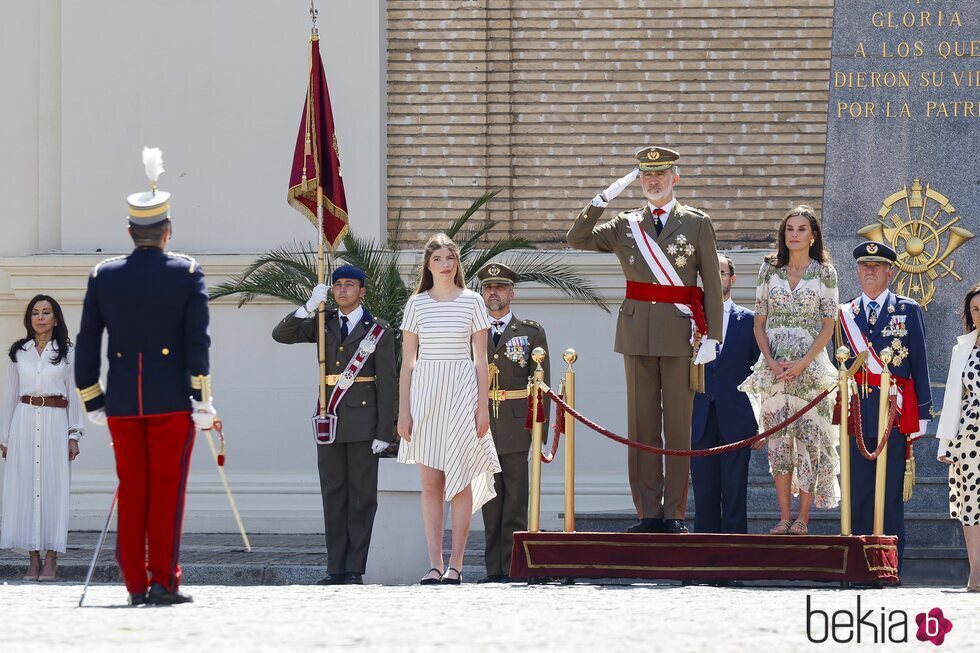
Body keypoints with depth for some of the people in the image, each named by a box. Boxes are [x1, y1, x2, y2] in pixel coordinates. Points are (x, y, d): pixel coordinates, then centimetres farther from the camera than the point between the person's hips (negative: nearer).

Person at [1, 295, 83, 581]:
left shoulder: (66, 354, 6)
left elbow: (73, 396, 7)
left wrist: (74, 435, 1)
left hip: (55, 423, -1)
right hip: (24, 422, 1)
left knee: (54, 486, -4)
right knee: (25, 485, -2)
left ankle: (51, 559, -1)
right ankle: (33, 558, 1)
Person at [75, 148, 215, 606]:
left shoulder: (103, 276, 5)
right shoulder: (187, 273, -2)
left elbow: (86, 343, 6)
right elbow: (198, 340, -8)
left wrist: (92, 401, 13)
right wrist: (203, 400, -6)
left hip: (123, 403, 3)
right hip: (172, 400, -3)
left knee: (131, 492, 7)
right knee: (167, 490, 0)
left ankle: (135, 585, 6)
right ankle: (163, 581, -4)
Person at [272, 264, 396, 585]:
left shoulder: (378, 331, 1)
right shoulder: (324, 324, 12)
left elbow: (386, 384, -3)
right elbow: (281, 335, 3)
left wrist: (384, 432, -9)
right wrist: (309, 307, -12)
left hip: (362, 422, -4)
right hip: (329, 420, 4)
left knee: (361, 496, -2)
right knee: (333, 495, 4)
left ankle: (355, 569, -1)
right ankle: (336, 568, 6)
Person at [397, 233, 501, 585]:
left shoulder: (472, 302, 5)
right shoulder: (417, 304, 7)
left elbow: (480, 360, 5)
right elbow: (408, 361, 8)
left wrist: (483, 407, -1)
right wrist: (403, 410, 2)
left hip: (462, 394, -1)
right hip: (425, 393, 1)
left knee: (460, 479, -2)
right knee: (430, 481, -1)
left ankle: (455, 564, 0)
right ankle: (434, 565, -1)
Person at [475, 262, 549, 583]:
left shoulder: (531, 332, 7)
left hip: (517, 427, -2)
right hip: (481, 429, 2)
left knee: (515, 504, -3)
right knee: (490, 506, 4)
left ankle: (513, 569, -3)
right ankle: (494, 569, 6)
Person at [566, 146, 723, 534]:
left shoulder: (697, 223, 5)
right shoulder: (625, 226, 12)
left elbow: (712, 284, 2)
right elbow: (576, 239, 4)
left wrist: (711, 337, -5)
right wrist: (603, 199, -4)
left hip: (679, 333, -2)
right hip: (637, 334, 3)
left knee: (678, 426, -1)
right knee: (642, 425, 2)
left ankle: (675, 513, 2)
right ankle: (648, 512, 5)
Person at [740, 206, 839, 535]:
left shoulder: (824, 273, 3)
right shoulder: (769, 270, 10)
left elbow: (828, 326, -1)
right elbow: (759, 324, 9)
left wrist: (803, 363, -12)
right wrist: (770, 360, -6)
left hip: (810, 367, -2)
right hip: (774, 367, 2)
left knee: (808, 439, -6)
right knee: (778, 441, 0)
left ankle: (803, 518, -3)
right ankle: (784, 517, 3)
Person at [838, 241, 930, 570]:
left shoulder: (908, 311, 8)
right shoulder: (845, 314, 13)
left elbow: (919, 364, 6)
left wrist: (921, 414, 1)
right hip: (857, 412, 2)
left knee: (891, 492, -2)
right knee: (858, 490, 1)